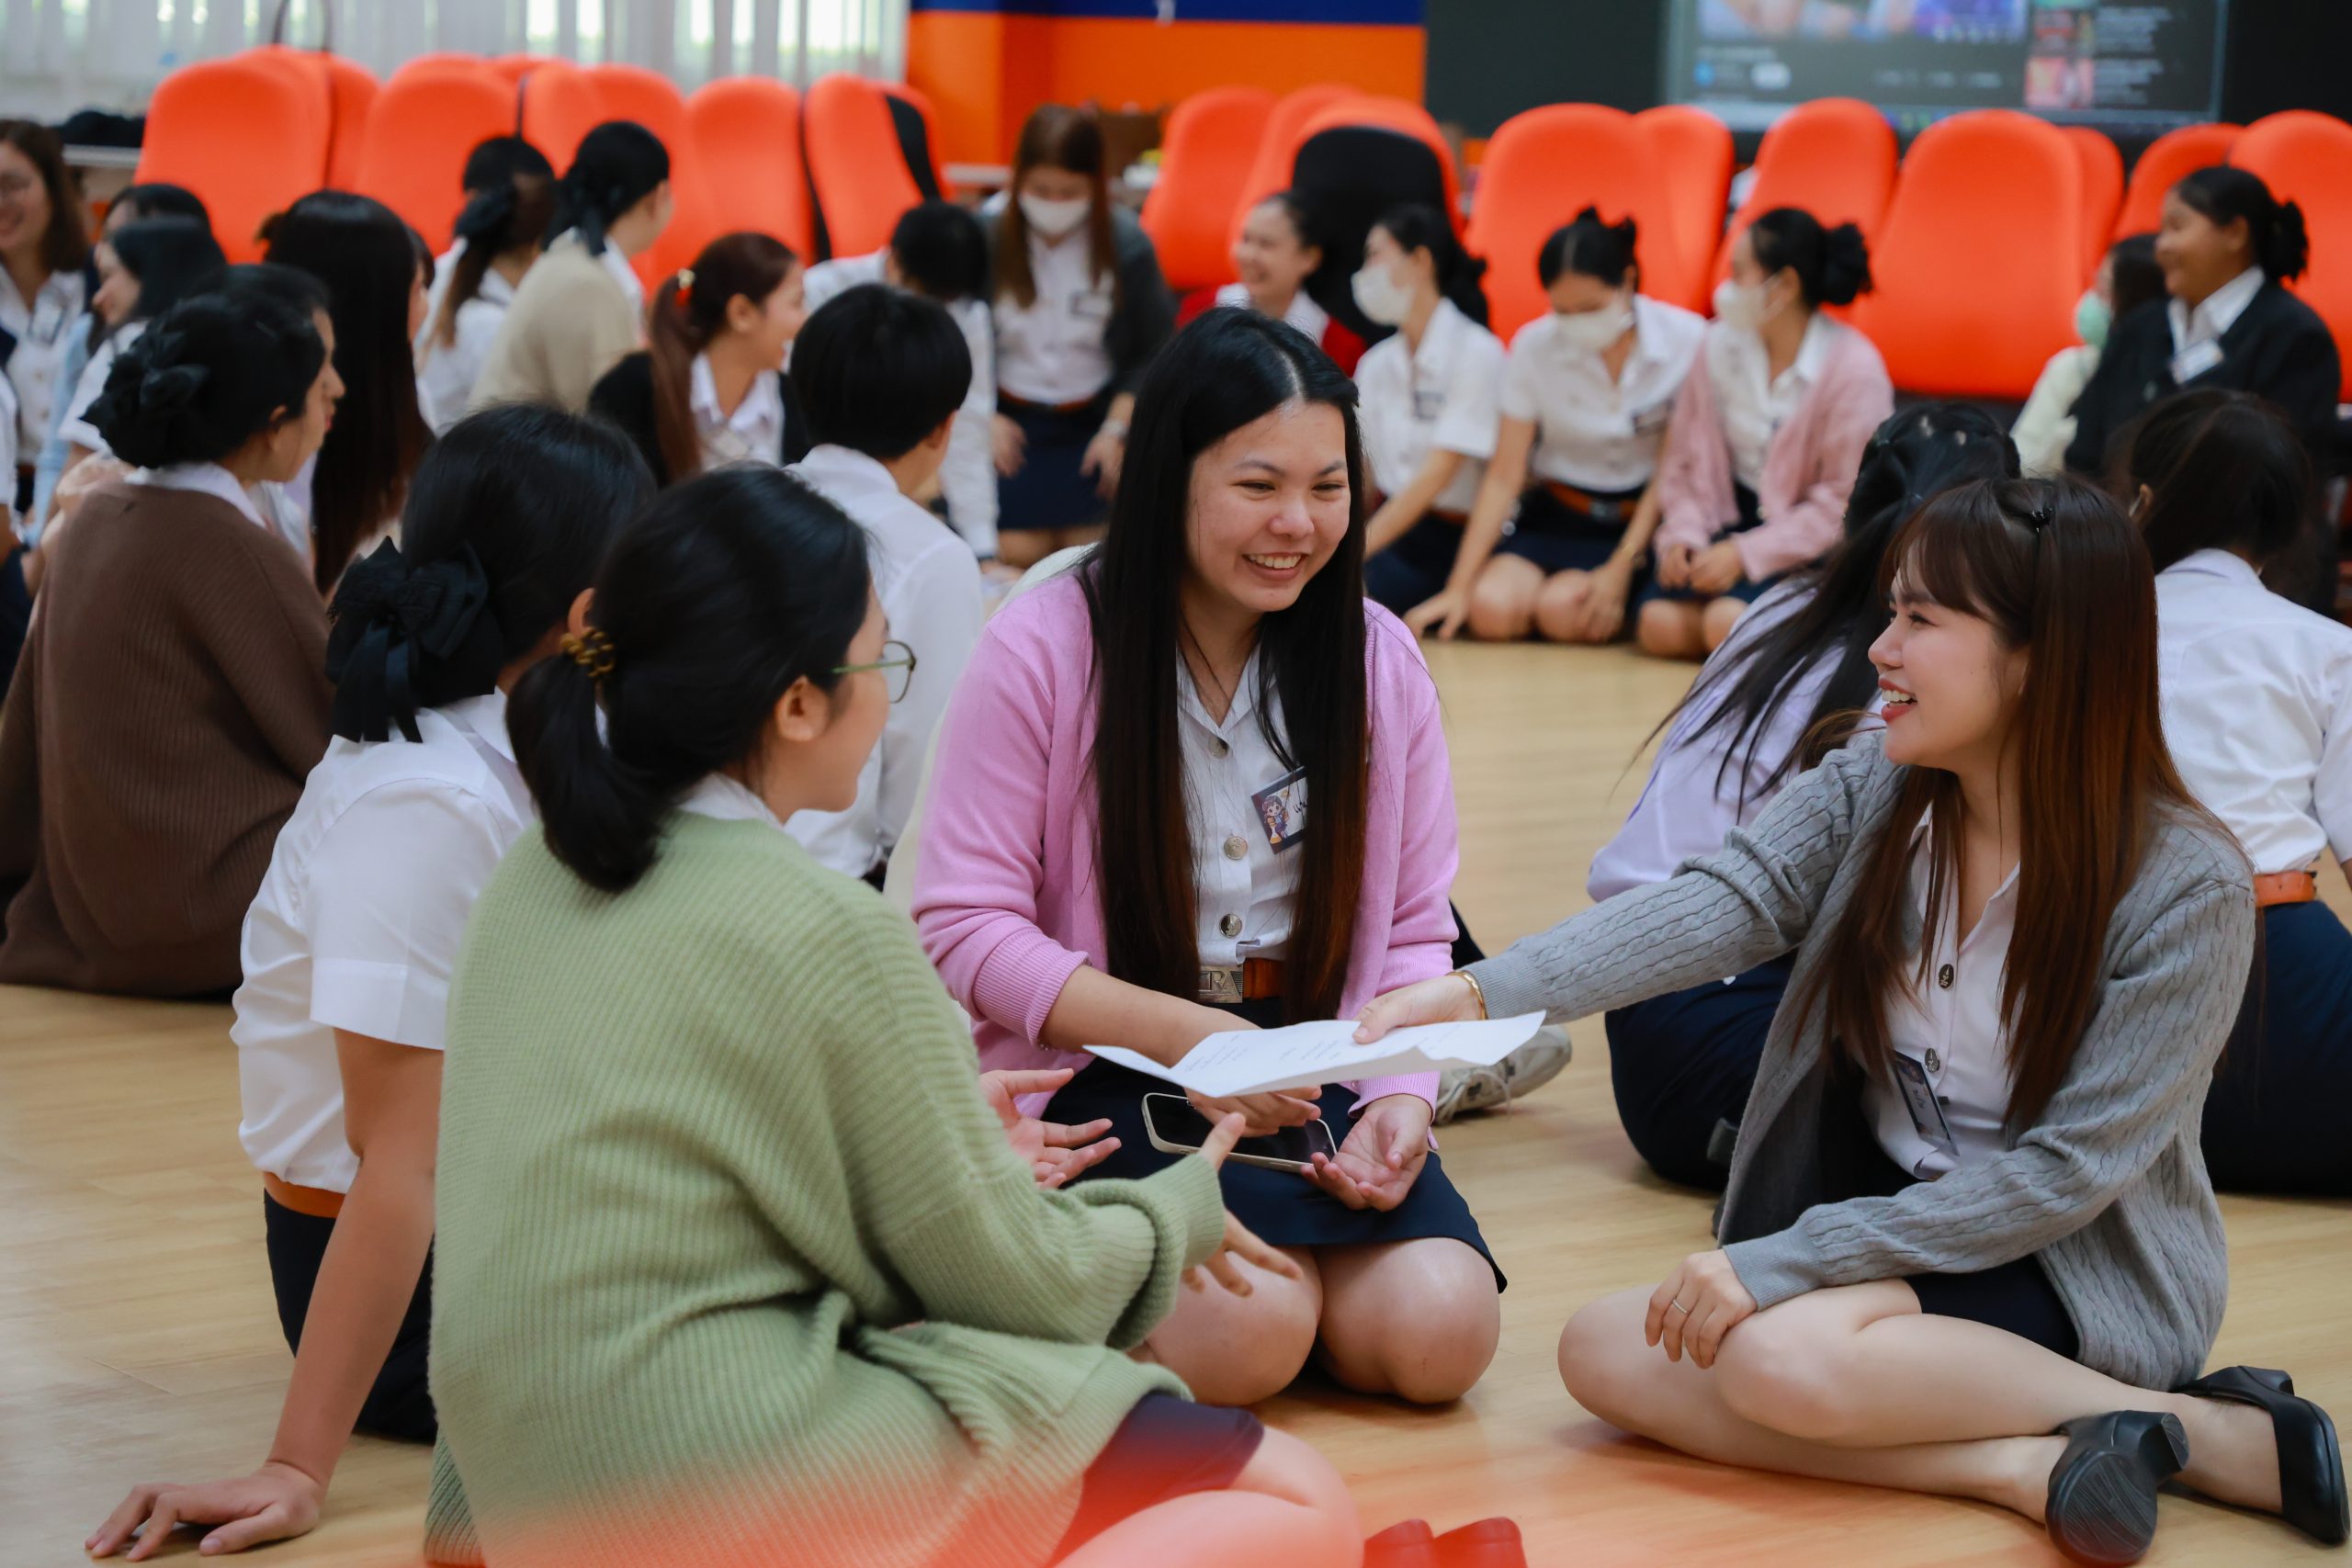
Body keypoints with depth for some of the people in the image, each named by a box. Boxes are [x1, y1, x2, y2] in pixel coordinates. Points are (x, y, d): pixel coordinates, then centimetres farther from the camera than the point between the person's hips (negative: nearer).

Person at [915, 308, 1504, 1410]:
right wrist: (1181, 1035, -20)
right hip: (1100, 1078, -4)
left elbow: (1415, 929, 8)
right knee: (1246, 1331, -30)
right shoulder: (1043, 648, -8)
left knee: (1439, 1331, -20)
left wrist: (1403, 1097, -12)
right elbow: (964, 924, -8)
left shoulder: (1378, 659, 5)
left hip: (1316, 1070, 4)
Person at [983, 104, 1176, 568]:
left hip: (1091, 421, 1)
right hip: (1009, 419, -1)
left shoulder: (1128, 245, -7)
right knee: (1019, 552, -11)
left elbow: (1154, 352, 1)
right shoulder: (985, 235, -9)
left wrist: (1117, 427, -6)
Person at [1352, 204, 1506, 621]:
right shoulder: (1375, 364, 14)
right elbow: (1357, 472, 9)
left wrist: (1357, 549, -22)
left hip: (1454, 543, -7)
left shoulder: (1475, 352, -8)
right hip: (1394, 531, 7)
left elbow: (1437, 474, -15)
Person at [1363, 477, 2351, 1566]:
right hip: (1883, 1230, 6)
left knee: (1780, 1351, -33)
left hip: (2085, 1274, -6)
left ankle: (2213, 1435, -15)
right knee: (1603, 1350, -16)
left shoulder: (2186, 887, -18)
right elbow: (1720, 906, -16)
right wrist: (1484, 990, -34)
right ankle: (2023, 1467, -19)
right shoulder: (1872, 792, -3)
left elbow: (2067, 1170, -20)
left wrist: (1786, 1261, -25)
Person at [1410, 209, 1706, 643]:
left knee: (1562, 608, -29)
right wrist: (1458, 587, -14)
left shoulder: (1685, 339, -13)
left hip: (1643, 520, -2)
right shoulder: (1533, 347, -8)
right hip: (1556, 517, 2)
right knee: (1493, 607, -26)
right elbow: (1504, 477, -7)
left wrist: (1622, 567, -15)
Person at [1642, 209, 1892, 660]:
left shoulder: (1854, 369, -15)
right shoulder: (1720, 344, 1)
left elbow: (1846, 500, -16)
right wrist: (1684, 533, -10)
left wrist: (1746, 553, -20)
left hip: (1816, 541, -5)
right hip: (1736, 517, 5)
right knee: (1659, 623, -19)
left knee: (1728, 623, -29)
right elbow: (1686, 458, 8)